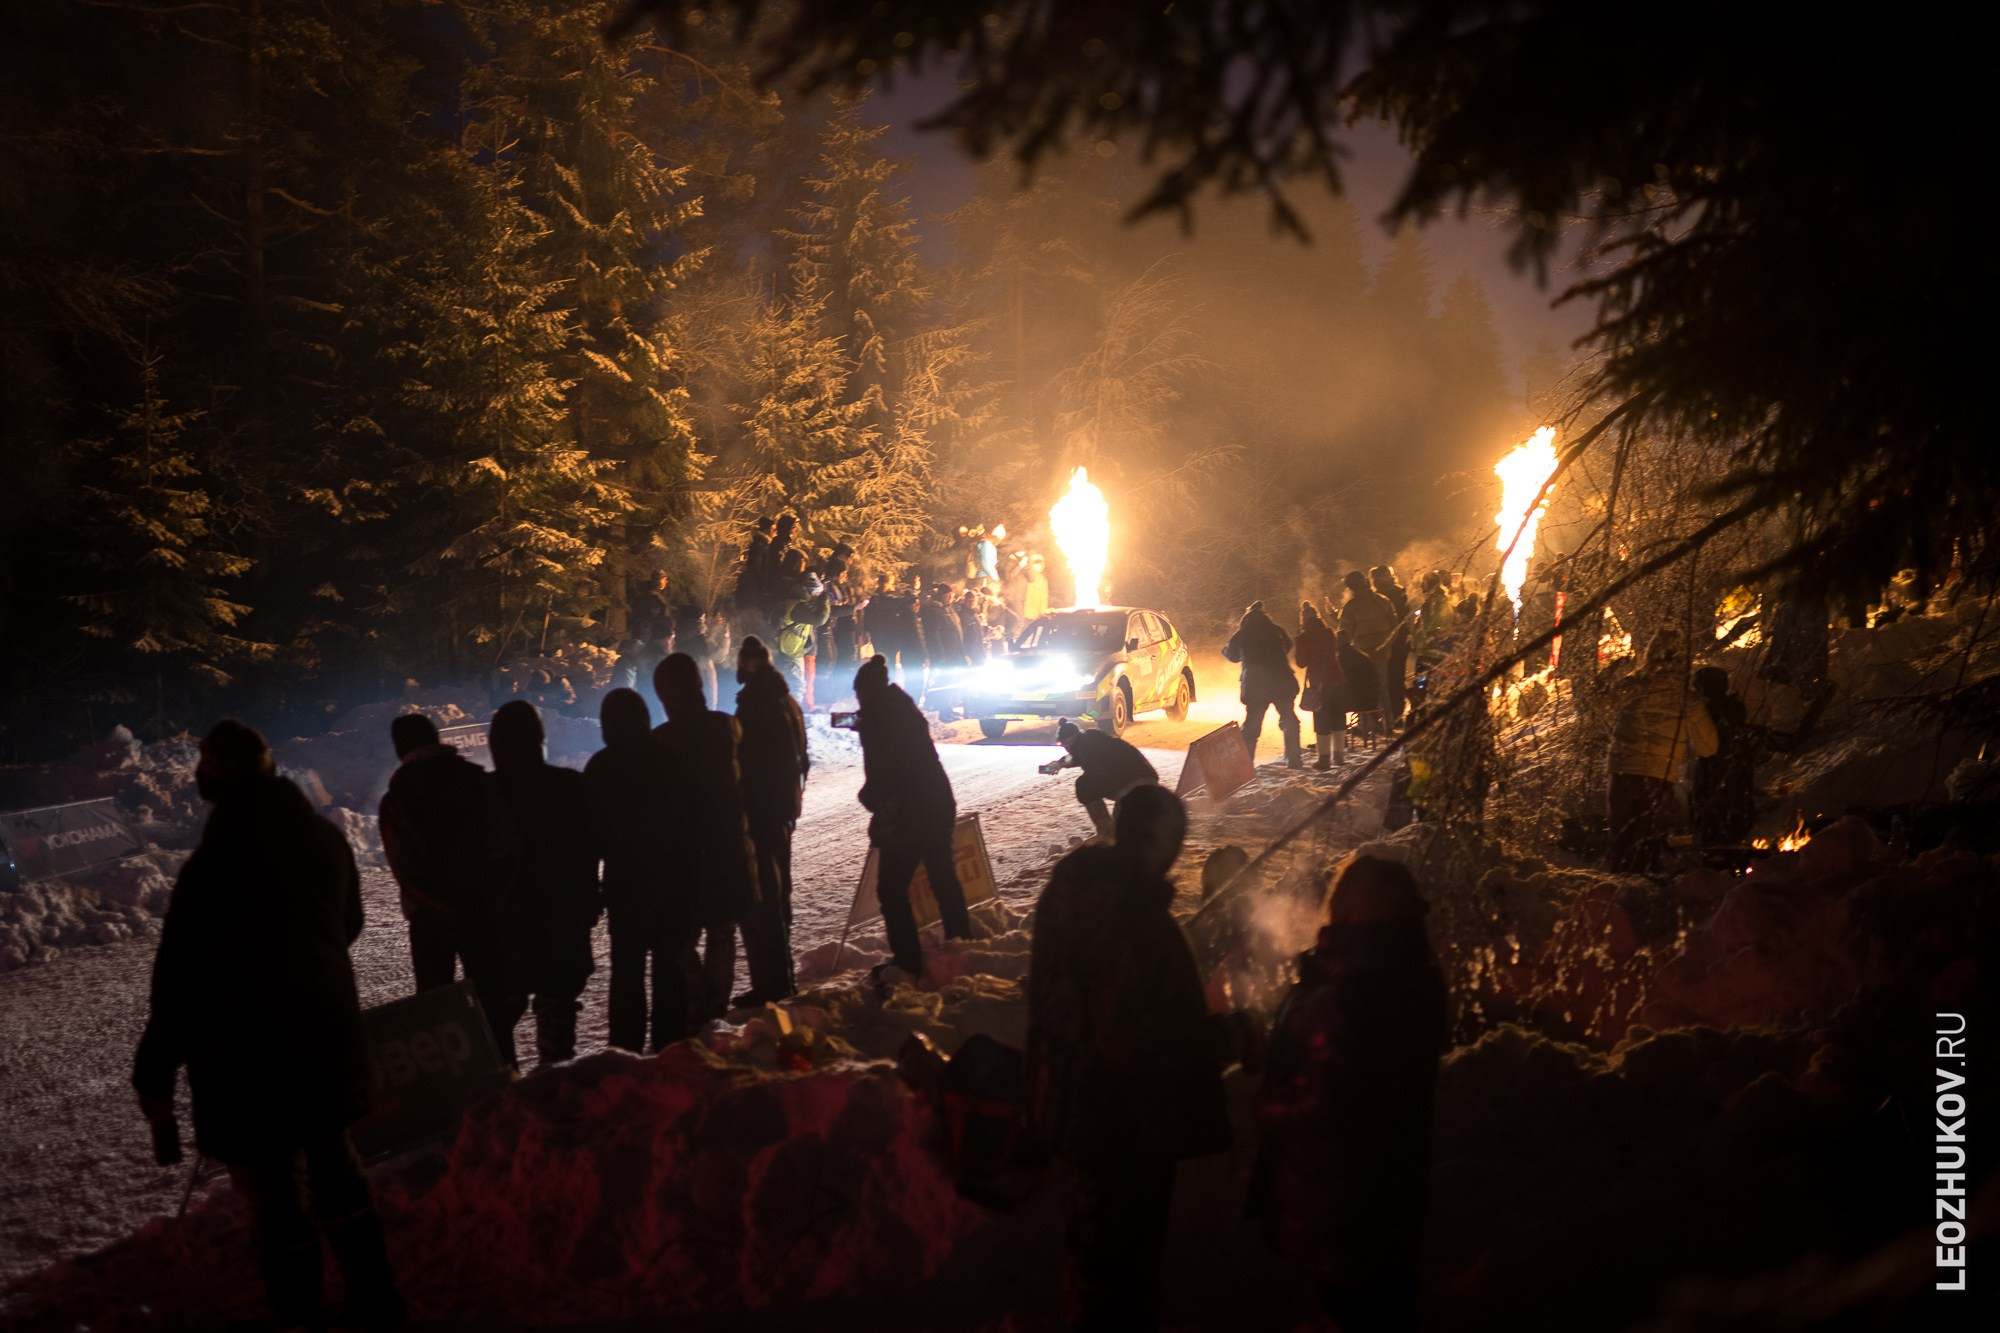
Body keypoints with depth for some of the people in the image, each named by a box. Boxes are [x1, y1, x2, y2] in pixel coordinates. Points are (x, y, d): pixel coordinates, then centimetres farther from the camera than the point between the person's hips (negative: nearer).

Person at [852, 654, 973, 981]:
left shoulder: (877, 718, -12)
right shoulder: (906, 709, 11)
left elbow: (879, 773, -16)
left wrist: (871, 797, -1)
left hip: (905, 815, -8)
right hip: (939, 806, 8)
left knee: (891, 887, 0)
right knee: (943, 877, 20)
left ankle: (908, 963, -2)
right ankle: (961, 943, 31)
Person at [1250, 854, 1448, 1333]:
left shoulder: (1337, 1002, -31)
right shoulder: (1420, 983, -2)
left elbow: (1320, 1106, -32)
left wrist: (1269, 1109, -12)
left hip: (1333, 1200, -8)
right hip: (1396, 1186, 8)